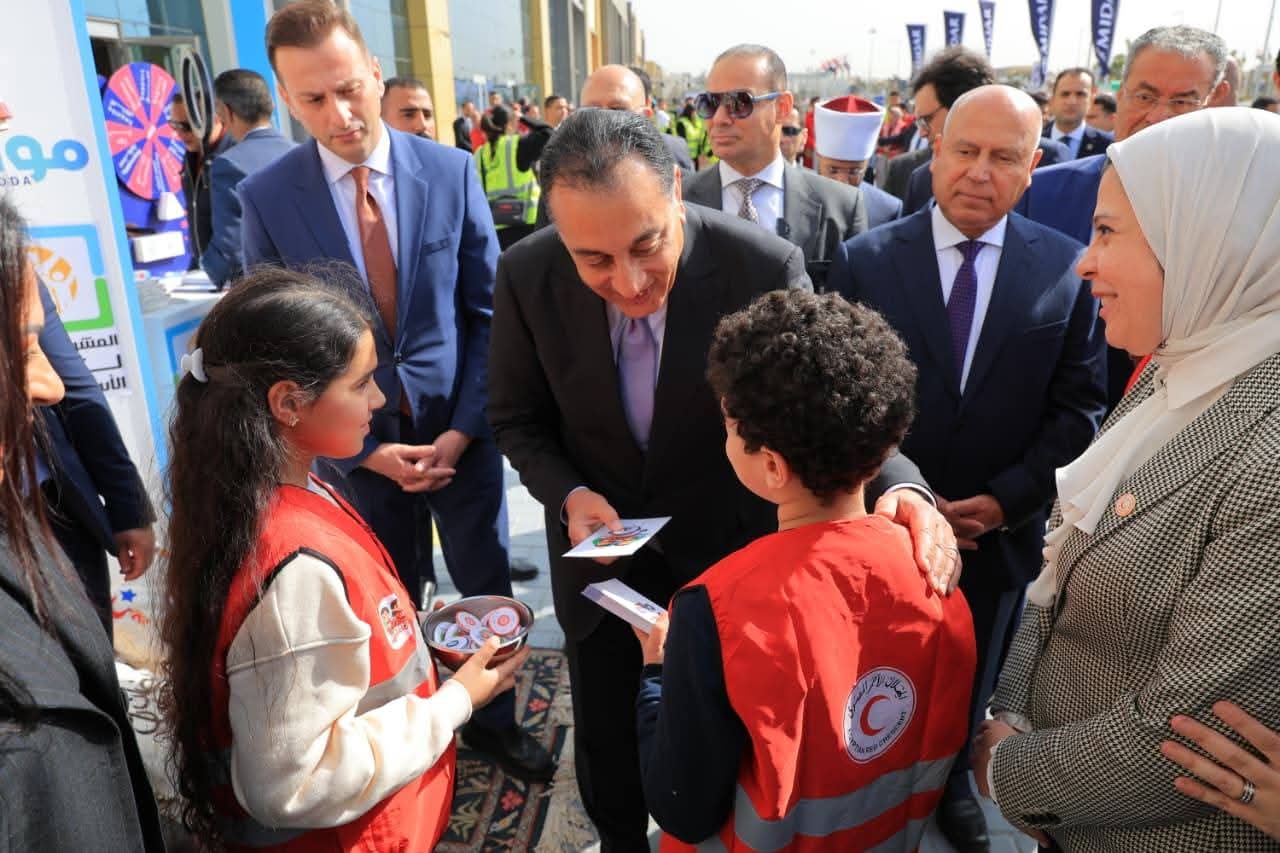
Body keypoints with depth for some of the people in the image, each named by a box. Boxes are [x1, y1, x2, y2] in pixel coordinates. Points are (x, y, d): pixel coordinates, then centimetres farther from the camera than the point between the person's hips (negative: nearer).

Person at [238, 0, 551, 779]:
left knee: (487, 585, 15)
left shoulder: (452, 169, -7)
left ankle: (495, 720, 38)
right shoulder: (267, 197, -8)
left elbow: (487, 310, -3)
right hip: (360, 439, 0)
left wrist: (464, 426, -10)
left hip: (461, 424, 1)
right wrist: (368, 451, -10)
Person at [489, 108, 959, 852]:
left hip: (725, 543, -1)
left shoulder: (765, 267, -26)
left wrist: (899, 485, -40)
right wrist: (568, 495, -23)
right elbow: (517, 418, -5)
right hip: (600, 540, 2)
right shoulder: (527, 277, -19)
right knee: (602, 721, 22)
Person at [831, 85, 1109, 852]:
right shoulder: (866, 259, -8)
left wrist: (1007, 500, -13)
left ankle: (952, 780, 50)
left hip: (1001, 528, 2)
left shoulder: (1070, 268, -5)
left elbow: (1080, 407, -5)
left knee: (970, 680, 24)